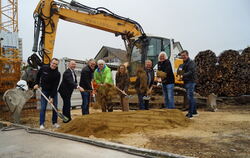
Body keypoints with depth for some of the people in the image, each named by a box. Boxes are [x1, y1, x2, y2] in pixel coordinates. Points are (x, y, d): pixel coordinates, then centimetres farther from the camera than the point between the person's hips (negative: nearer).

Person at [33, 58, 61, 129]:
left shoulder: (57, 74, -17)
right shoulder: (43, 68, -11)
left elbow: (55, 86, -19)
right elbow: (38, 75, 10)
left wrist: (52, 97, -21)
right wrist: (36, 83, 0)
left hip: (53, 91, 0)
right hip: (44, 91, 0)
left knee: (55, 107, 2)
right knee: (43, 107, -5)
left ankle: (54, 123, 16)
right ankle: (42, 124, 3)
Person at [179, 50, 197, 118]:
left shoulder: (191, 62, -10)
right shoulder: (184, 63, 19)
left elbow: (191, 72, -22)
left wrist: (183, 76, -30)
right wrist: (181, 76, 4)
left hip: (190, 82, -9)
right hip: (186, 82, 9)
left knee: (190, 97, -10)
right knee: (191, 97, 16)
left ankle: (190, 113, -6)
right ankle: (194, 111, 27)